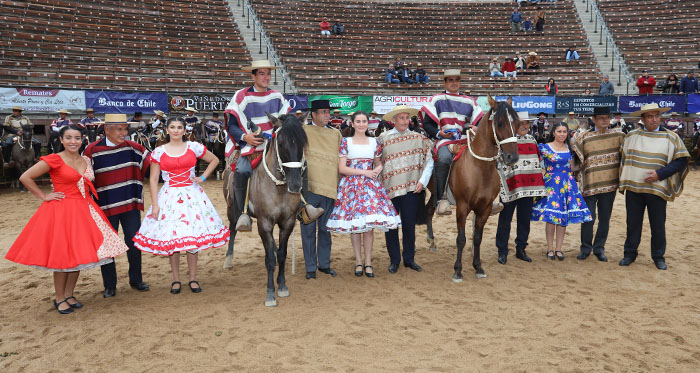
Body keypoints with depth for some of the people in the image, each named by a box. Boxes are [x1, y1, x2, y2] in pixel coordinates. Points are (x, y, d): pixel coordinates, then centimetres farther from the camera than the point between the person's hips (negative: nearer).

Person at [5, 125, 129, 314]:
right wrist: (43, 196, -7)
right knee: (62, 256, -1)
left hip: (83, 211, 6)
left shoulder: (86, 161, 10)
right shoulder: (54, 160, -9)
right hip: (61, 211, -6)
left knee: (79, 254, 9)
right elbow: (25, 177, -8)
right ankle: (59, 298, 15)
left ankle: (70, 294, 24)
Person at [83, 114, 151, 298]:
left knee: (134, 243, 8)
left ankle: (136, 280, 25)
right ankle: (109, 286, 20)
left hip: (130, 205, 2)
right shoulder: (92, 150, -7)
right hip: (106, 207, -2)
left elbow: (152, 161, 9)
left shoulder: (132, 148, 2)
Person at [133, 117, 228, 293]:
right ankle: (176, 280, 16)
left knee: (193, 236, 3)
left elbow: (214, 160, 15)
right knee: (171, 237, 2)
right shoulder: (158, 152, 1)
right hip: (169, 196, 0)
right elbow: (153, 180, 1)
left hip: (192, 194, 0)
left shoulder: (194, 147, 2)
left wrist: (203, 177, 2)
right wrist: (154, 205, -5)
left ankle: (193, 278, 15)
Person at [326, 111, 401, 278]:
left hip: (370, 185, 2)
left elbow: (379, 163, 20)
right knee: (354, 224, 0)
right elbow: (341, 168, -3)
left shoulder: (375, 142, 11)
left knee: (369, 224, -3)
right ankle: (358, 261, 13)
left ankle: (368, 262, 7)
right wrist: (363, 172, -11)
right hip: (351, 186, -1)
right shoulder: (346, 142, 3)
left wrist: (377, 170, -4)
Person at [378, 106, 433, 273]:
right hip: (389, 190, 0)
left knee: (409, 225, 7)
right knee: (390, 226, 5)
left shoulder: (419, 138, 5)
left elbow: (429, 161, 3)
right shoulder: (383, 139, 3)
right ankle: (394, 260, 19)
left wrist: (422, 182, -7)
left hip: (411, 189, 1)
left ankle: (409, 259, 22)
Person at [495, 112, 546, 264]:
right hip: (511, 188, -5)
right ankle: (502, 252, 15)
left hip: (528, 187, 6)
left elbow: (537, 163, 16)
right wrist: (503, 189, -16)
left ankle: (521, 249, 25)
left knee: (525, 219, 12)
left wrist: (538, 188, 13)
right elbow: (500, 166, -11)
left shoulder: (532, 139, 11)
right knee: (505, 220, 4)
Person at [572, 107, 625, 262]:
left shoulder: (618, 135, 5)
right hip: (590, 185, -2)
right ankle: (585, 248, 18)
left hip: (610, 184, 2)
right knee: (588, 218, 1)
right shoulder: (583, 137, -2)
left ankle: (599, 248, 23)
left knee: (605, 219, 9)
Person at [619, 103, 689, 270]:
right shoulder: (631, 136, 6)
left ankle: (658, 257, 22)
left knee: (658, 225, 7)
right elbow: (623, 159, 15)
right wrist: (623, 182, 9)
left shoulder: (671, 137, -1)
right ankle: (630, 254, 22)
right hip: (633, 188, 2)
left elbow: (681, 160, -4)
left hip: (657, 189, -2)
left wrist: (660, 174, -15)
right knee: (633, 223, 9)